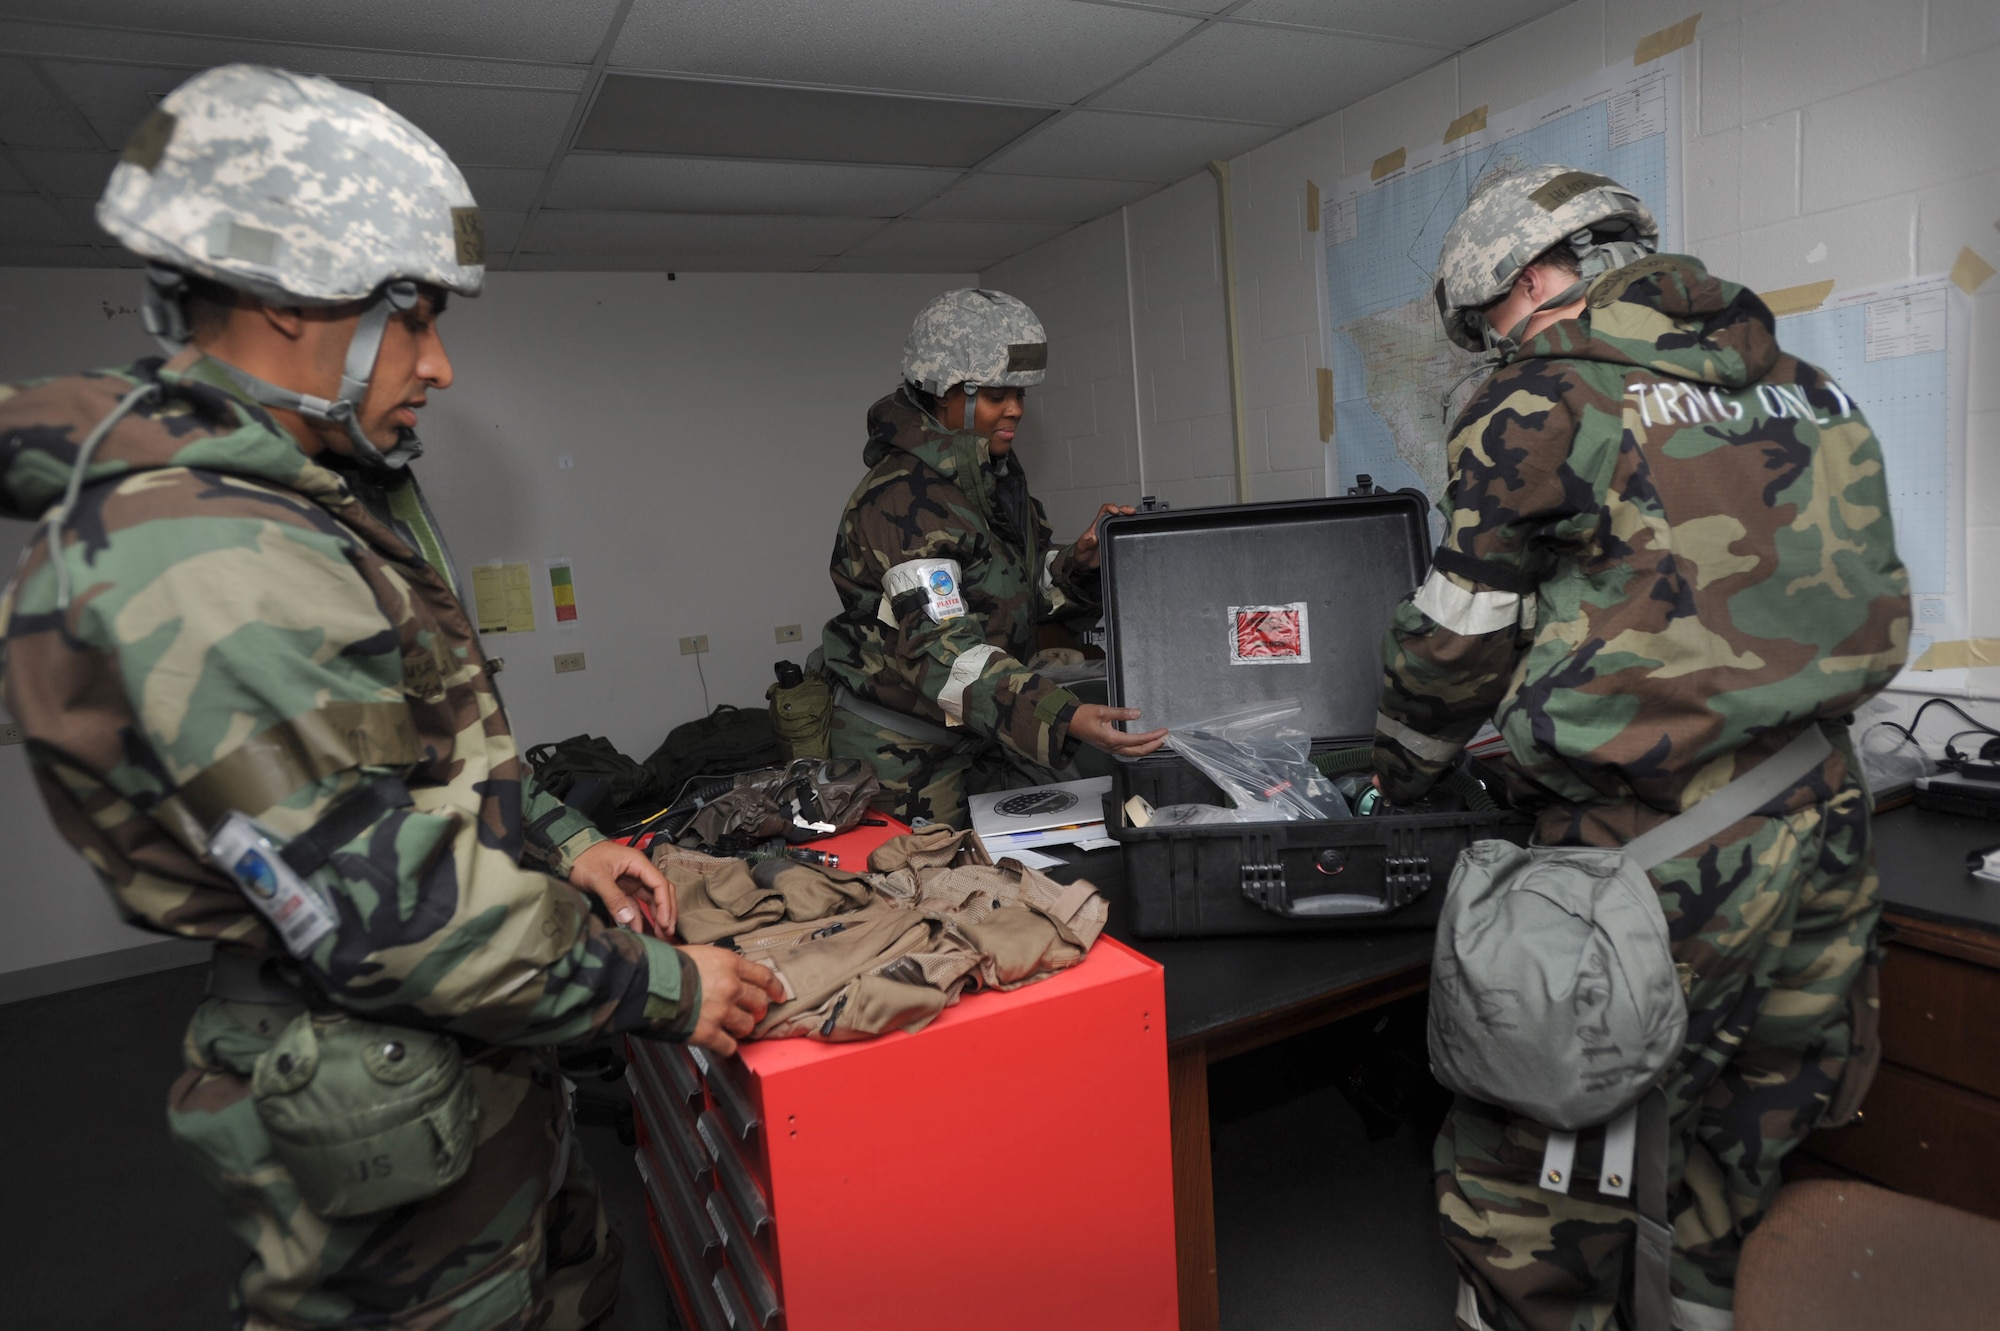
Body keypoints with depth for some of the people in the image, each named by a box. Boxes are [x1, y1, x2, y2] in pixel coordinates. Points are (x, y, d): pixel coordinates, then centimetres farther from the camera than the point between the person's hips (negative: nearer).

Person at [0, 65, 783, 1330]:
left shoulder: (319, 495, 6)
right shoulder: (197, 568, -27)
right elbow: (386, 907, -28)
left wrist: (560, 839, 7)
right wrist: (661, 989, -20)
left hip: (478, 1058, 9)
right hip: (388, 1108, -9)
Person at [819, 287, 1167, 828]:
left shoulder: (994, 473, 6)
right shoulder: (905, 499, -23)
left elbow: (1023, 590, 13)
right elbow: (941, 651, -32)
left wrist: (1079, 561, -9)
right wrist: (1065, 720, -44)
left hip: (974, 744, 8)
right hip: (903, 757, -8)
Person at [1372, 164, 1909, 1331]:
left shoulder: (1545, 400, -8)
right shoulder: (1801, 382, 14)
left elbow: (1462, 635, -5)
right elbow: (1874, 603, 18)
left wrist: (1402, 775, 11)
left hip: (1657, 846, -8)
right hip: (1828, 829, 8)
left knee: (1537, 1164, 5)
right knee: (1754, 1142, 23)